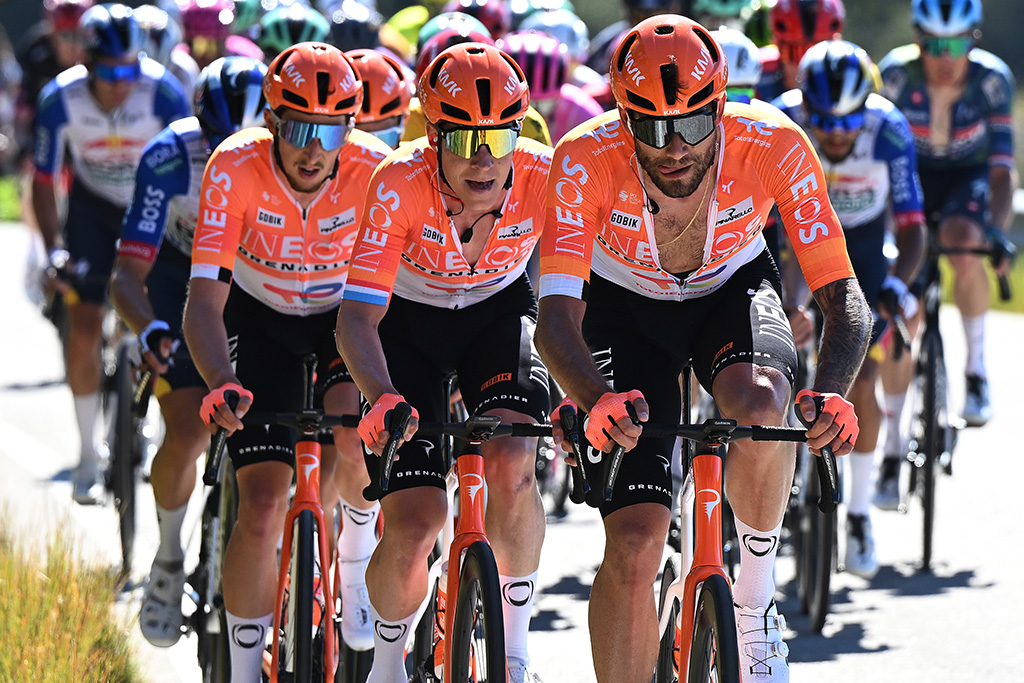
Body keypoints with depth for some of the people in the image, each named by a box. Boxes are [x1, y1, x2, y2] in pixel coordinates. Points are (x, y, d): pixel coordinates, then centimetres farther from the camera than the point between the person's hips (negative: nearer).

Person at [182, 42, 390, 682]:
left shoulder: (375, 171, -26)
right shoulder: (236, 168, -28)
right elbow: (204, 301, -31)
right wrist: (223, 385, -48)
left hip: (346, 313, 0)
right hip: (261, 319, 0)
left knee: (356, 433, -31)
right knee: (262, 508, -11)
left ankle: (356, 556, -1)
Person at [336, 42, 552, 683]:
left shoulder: (544, 179, -28)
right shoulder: (400, 185, -33)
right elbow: (357, 318, -35)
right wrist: (384, 399, -54)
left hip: (499, 312, 1)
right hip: (408, 322, -1)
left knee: (511, 467, -27)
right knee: (414, 527, -13)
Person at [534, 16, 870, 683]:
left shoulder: (773, 144, -30)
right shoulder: (586, 160, -33)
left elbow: (843, 294, -29)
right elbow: (557, 317, -39)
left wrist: (833, 392, -49)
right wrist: (598, 401, -60)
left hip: (732, 291, 0)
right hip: (624, 308, 0)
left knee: (762, 402, -35)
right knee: (634, 548, -14)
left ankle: (755, 609, -13)